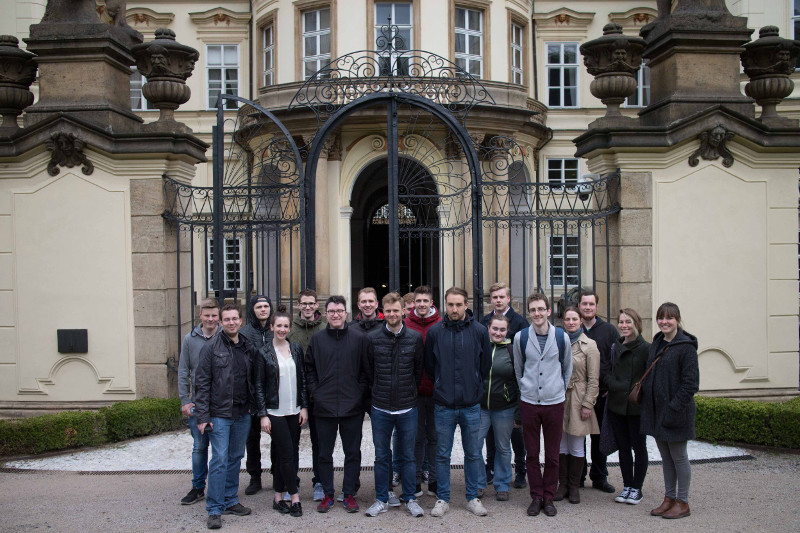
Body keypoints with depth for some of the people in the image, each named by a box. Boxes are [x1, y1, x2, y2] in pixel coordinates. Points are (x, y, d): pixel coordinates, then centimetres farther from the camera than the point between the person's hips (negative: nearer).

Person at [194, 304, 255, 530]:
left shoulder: (248, 348, 8)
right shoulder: (211, 347, -7)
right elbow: (202, 384, -8)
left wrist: (253, 407, 6)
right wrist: (202, 417, -12)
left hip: (243, 414, 5)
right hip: (220, 413, -5)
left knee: (236, 458, 13)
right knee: (219, 460, -6)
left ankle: (230, 501, 25)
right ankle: (215, 510, 2)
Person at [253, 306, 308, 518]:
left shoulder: (296, 349, 7)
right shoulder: (264, 352, -3)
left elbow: (302, 379, 10)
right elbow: (258, 385, -3)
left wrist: (304, 406, 4)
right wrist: (262, 414, -8)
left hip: (294, 411, 4)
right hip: (275, 412, -4)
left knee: (286, 454, 8)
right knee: (287, 453, -7)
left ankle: (279, 497, 18)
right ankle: (295, 498, 2)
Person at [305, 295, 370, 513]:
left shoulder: (359, 338, 1)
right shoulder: (317, 339, 4)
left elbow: (366, 370, 4)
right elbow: (309, 368, 9)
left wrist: (360, 394, -4)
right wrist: (315, 392, 0)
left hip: (352, 406, -1)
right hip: (324, 406, 1)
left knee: (352, 452, 7)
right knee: (325, 453, 9)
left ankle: (349, 494, 19)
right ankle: (327, 494, 21)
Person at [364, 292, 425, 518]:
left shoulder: (415, 338, -1)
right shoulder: (372, 338, -2)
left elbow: (419, 369, 8)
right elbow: (368, 370, 7)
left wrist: (409, 392, 8)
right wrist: (377, 393, 8)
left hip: (407, 408, 0)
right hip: (380, 408, 0)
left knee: (407, 456, 10)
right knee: (381, 456, 10)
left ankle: (410, 499, 23)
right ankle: (381, 499, 22)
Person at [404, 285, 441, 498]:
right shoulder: (406, 325, 0)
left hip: (436, 390, 0)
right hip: (414, 391, 0)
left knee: (434, 436, 9)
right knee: (416, 437, 8)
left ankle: (434, 480, 19)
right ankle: (415, 480, 18)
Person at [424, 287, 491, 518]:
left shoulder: (480, 331, -3)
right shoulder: (435, 332, -2)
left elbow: (486, 364, 8)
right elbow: (429, 366, 9)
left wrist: (474, 388, 8)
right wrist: (442, 386, 7)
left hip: (471, 405, 0)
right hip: (444, 405, 0)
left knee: (473, 454, 11)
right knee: (442, 455, 9)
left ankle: (472, 497, 25)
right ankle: (442, 498, 22)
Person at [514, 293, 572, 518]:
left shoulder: (561, 337, -1)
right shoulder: (521, 337, -1)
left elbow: (567, 368, 13)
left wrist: (560, 389, 11)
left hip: (554, 402, 0)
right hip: (529, 402, 0)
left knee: (552, 455, 6)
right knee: (532, 454, 6)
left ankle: (549, 497, 20)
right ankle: (536, 497, 19)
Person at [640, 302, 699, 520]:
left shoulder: (686, 346, -13)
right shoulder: (656, 344, 11)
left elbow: (690, 383, -16)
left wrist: (674, 407, -20)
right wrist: (646, 403, 9)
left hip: (675, 412, -7)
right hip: (656, 410, 7)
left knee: (679, 457, 4)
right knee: (665, 457, 15)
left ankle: (683, 502, 16)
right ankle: (669, 498, 25)